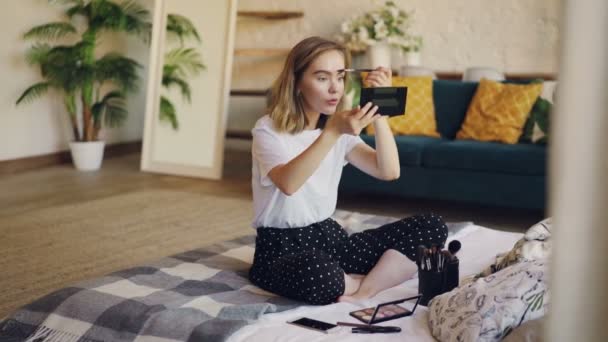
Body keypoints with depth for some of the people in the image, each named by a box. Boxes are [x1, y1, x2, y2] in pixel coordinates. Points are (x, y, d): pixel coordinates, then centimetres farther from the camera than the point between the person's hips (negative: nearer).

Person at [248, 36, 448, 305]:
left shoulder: (341, 130, 8)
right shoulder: (269, 130, -10)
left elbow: (389, 172, -8)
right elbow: (288, 183, -32)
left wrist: (378, 111, -17)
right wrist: (333, 131, -40)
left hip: (330, 237, 6)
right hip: (281, 249, -6)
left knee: (431, 227, -7)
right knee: (316, 273, -43)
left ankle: (364, 290, -20)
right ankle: (378, 279, -11)